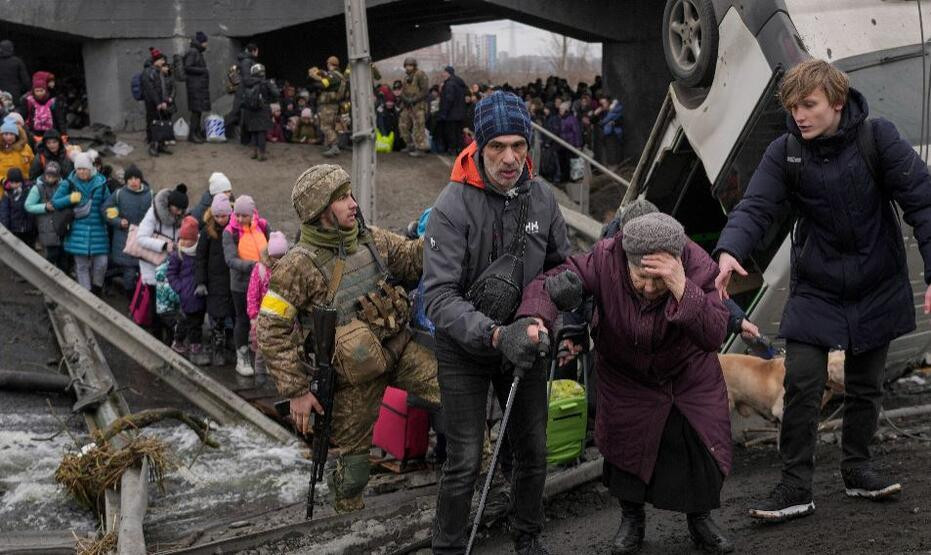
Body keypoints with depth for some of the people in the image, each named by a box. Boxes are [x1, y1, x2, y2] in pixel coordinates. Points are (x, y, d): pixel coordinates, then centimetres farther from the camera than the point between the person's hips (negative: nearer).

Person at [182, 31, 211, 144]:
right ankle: (192, 134, -6)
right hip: (195, 85, -9)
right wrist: (202, 70, -17)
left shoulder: (198, 53, 18)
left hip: (201, 86, 9)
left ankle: (198, 132, 17)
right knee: (196, 110, -9)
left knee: (199, 110, 11)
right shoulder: (192, 52, -11)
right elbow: (187, 67, -19)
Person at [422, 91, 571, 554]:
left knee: (533, 451, 15)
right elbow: (439, 295, -25)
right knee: (464, 463, -1)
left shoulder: (542, 198, -6)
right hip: (464, 350, -4)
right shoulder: (452, 207, -22)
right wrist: (495, 335, -36)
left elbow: (561, 264, 9)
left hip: (523, 342, 5)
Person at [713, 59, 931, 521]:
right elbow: (756, 207, -19)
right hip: (815, 289, 0)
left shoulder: (877, 137, -14)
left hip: (877, 288, 0)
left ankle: (857, 467, 33)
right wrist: (730, 250, -41)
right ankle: (796, 486, 4)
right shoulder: (784, 153, -10)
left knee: (866, 386, 13)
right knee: (801, 386, -7)